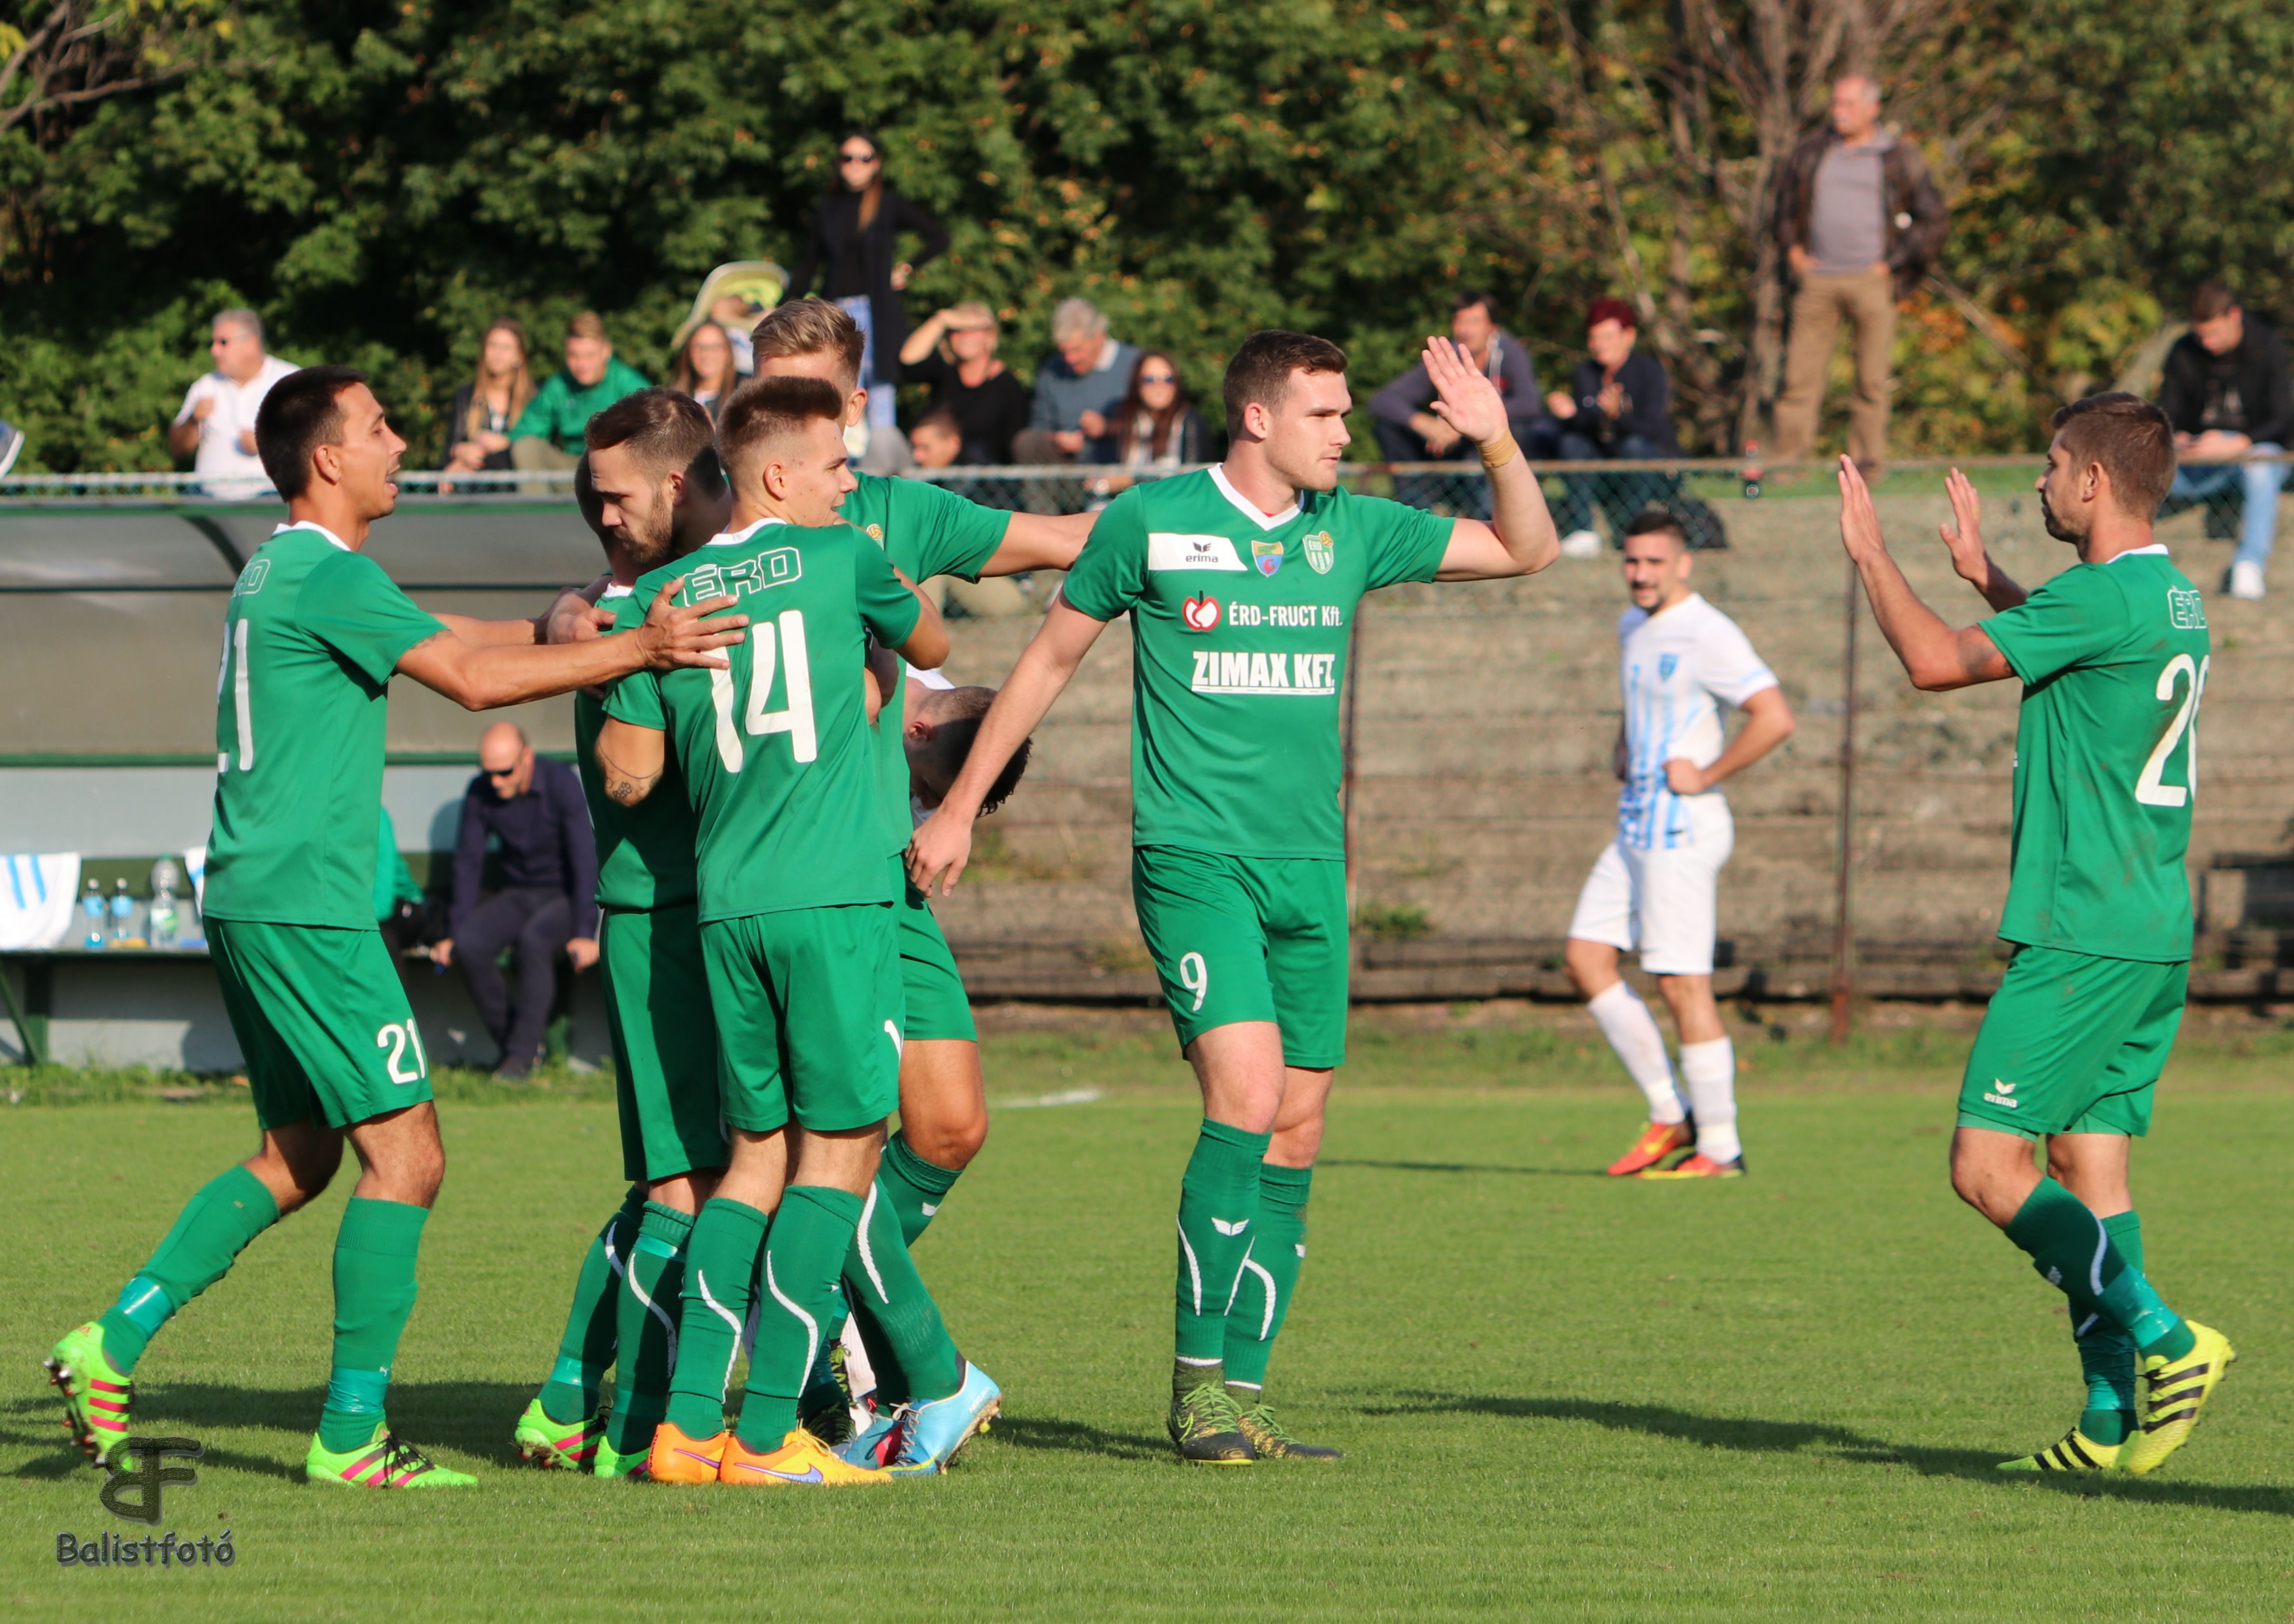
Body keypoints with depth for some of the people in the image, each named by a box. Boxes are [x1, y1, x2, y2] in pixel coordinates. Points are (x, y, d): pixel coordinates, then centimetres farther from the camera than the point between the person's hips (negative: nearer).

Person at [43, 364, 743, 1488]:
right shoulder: (330, 576, -13)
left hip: (249, 901, 10)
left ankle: (112, 1344, 13)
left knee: (299, 1153, 17)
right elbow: (473, 678, -19)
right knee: (404, 1152, -8)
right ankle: (351, 1433, -8)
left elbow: (453, 638, 21)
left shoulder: (283, 571, 18)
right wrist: (635, 651, -16)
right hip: (309, 908, -10)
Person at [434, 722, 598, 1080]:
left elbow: (585, 858, -19)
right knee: (471, 945, -26)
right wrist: (456, 933, -7)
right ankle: (508, 1040, -11)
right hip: (517, 897, 4)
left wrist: (585, 933, -26)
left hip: (565, 898, -4)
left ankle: (522, 1054, -29)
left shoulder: (561, 782, -17)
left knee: (534, 940, -36)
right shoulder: (479, 793, -4)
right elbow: (468, 863, 2)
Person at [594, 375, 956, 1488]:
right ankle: (766, 1434, -5)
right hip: (835, 897, -5)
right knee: (839, 1148, 0)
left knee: (759, 1153, 12)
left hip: (726, 905, 5)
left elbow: (627, 775, 8)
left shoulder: (665, 597, 9)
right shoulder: (839, 559, -1)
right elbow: (930, 646, 18)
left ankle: (688, 1422, 5)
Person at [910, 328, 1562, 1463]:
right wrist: (959, 807, 10)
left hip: (1310, 867, 5)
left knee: (1295, 1134, 3)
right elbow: (1052, 655, 8)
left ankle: (1243, 1393, 9)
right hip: (1193, 857, -5)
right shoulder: (1152, 521, -3)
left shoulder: (1348, 530, 9)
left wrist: (1498, 445, -1)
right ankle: (1197, 1380, -13)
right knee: (1246, 1097, -20)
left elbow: (1526, 551, 17)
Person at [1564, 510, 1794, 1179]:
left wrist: (1705, 776, -17)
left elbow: (1775, 718, -22)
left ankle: (1720, 1146, -3)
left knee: (1683, 984, -8)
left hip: (1682, 828, -10)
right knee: (1586, 957, 6)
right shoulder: (1632, 629, 15)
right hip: (1636, 823, 10)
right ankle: (1670, 1114, 10)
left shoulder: (1707, 636, -13)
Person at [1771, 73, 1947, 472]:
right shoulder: (1811, 153, 14)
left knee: (1872, 380, -1)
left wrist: (1893, 263, -1)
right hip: (1817, 280, 3)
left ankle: (1868, 461, 4)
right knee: (1800, 375, -2)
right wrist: (1792, 249, 12)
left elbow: (1932, 220, 6)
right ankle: (1788, 460, 1)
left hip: (1872, 280, -3)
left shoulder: (1900, 158, 4)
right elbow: (1785, 205, 27)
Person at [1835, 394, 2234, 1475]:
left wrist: (1869, 553, -4)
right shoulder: (2173, 601, 14)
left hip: (2083, 938, -9)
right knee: (2087, 1164, 10)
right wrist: (1985, 573, 42)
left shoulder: (2105, 598, -16)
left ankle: (2163, 1339, -15)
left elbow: (1936, 661, -17)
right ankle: (2112, 1418, 6)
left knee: (1988, 1164, -7)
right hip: (2153, 934, 9)